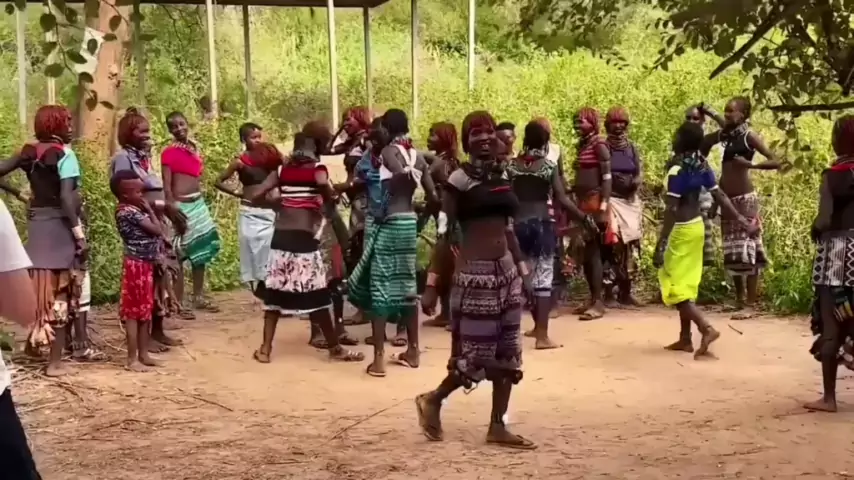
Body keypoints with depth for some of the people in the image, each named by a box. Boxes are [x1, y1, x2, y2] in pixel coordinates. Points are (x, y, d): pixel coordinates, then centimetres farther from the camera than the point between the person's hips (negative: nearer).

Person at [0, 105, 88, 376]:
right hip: (58, 226, -6)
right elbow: (66, 197, -19)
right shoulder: (64, 154, -12)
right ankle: (55, 362, 2)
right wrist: (79, 233, -19)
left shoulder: (29, 152, 7)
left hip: (36, 224, 6)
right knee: (59, 293, -1)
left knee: (38, 287, 19)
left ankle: (34, 341, 30)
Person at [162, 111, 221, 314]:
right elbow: (166, 186, -12)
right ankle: (179, 302, 4)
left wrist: (200, 202, 15)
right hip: (181, 206, -8)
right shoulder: (169, 153, -9)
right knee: (179, 254, -1)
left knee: (201, 251, 14)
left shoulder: (194, 148, 11)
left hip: (199, 204, 8)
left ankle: (198, 297, 26)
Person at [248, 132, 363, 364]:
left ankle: (265, 349, 11)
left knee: (275, 294, 10)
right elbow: (323, 183, -24)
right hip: (304, 240, -4)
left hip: (280, 238, 4)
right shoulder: (318, 169, -1)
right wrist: (330, 205, -5)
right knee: (316, 297, 3)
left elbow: (255, 196, 4)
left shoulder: (282, 170, 10)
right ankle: (335, 348, 15)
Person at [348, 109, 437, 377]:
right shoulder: (417, 156, 9)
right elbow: (432, 195, 8)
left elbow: (403, 173, -27)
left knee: (379, 286, -3)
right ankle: (412, 351, 23)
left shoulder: (389, 151, -8)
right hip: (409, 223, 6)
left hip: (389, 224, -6)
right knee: (406, 285, 16)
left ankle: (379, 358, -5)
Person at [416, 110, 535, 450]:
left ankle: (498, 427, 16)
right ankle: (432, 400, 20)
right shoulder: (459, 180, -9)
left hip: (505, 271, 7)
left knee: (507, 353, 8)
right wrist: (432, 284, -13)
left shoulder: (502, 176, 11)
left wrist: (522, 270, 16)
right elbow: (444, 235, -10)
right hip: (475, 273, -7)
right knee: (477, 354, -3)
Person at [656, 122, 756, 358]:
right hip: (696, 227, 8)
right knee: (686, 284, 15)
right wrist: (742, 221, 9)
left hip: (681, 231, -8)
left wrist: (660, 244, -23)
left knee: (675, 287, -2)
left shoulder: (677, 171, -22)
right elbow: (720, 197, 3)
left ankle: (707, 328, -16)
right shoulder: (703, 167, 1)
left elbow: (671, 210, -24)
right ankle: (685, 338, 20)